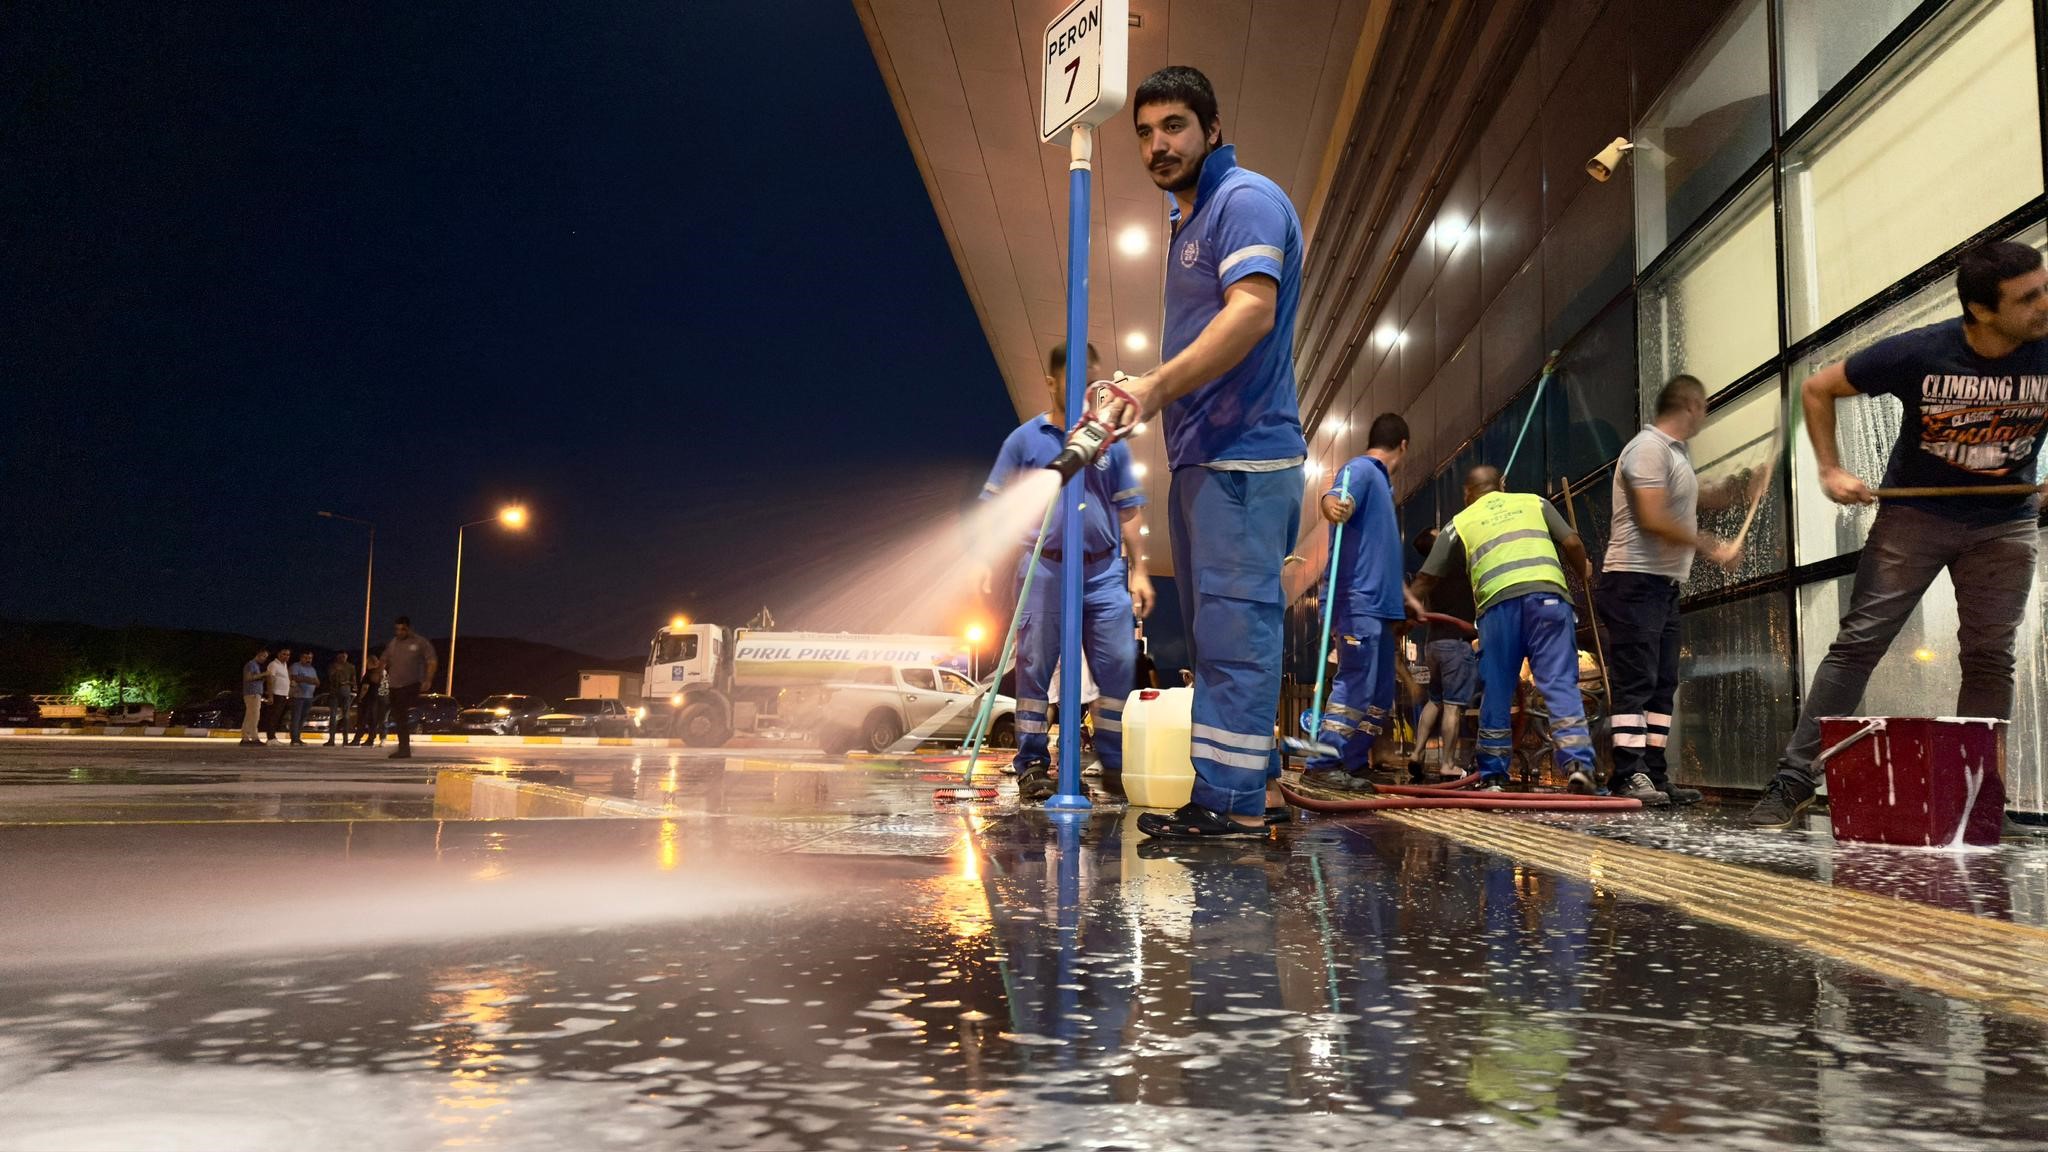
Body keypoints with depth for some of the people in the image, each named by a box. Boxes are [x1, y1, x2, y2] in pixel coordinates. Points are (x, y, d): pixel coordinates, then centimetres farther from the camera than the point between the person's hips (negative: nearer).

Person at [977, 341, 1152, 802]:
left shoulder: (1111, 442, 9)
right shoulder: (1025, 440, 3)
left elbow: (1129, 512, 12)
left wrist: (1138, 570, 8)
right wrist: (987, 563, -6)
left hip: (1104, 570, 2)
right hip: (1045, 570, -2)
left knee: (1119, 668, 0)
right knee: (1035, 668, 1)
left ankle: (1114, 763, 13)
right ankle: (1032, 764, 10)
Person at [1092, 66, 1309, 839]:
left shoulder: (1247, 200, -8)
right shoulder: (1191, 218, 22)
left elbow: (1253, 311, -24)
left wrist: (1155, 387, -32)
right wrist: (1139, 397, 18)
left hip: (1242, 456, -10)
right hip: (1201, 457, 11)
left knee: (1233, 625, -10)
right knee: (1219, 631, 12)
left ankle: (1235, 804, -7)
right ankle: (1255, 787, 20)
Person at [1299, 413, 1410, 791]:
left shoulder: (1382, 483, 26)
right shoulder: (1361, 469, -4)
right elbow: (1335, 498, -28)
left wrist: (1406, 600, 41)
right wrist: (1333, 507, -53)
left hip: (1381, 605, 10)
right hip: (1358, 602, -10)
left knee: (1380, 696, 10)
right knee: (1356, 685, -15)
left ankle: (1354, 766, 14)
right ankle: (1322, 765, -12)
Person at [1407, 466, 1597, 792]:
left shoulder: (1460, 523, 22)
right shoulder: (1534, 502, 25)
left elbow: (1427, 576, 22)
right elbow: (1571, 543, 15)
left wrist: (1412, 604, 37)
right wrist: (1583, 570, 35)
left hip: (1498, 601, -1)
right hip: (1549, 594, 1)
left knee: (1496, 694, 7)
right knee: (1561, 683, 0)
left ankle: (1493, 776, 11)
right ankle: (1577, 763, -13)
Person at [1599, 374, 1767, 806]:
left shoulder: (1675, 453, 20)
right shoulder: (1648, 448, -11)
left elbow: (1693, 503, 33)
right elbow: (1653, 519, -21)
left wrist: (1737, 488, 18)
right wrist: (1710, 547, -15)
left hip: (1664, 584, 10)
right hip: (1636, 580, -10)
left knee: (1662, 684, 8)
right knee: (1636, 682, -12)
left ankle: (1654, 776, 11)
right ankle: (1628, 776, -13)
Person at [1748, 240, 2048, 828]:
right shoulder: (1918, 353, -18)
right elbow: (1817, 389, -4)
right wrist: (1831, 471, -10)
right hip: (1915, 512, -2)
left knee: (1989, 658, 0)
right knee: (1858, 642, -8)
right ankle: (1794, 781, -6)